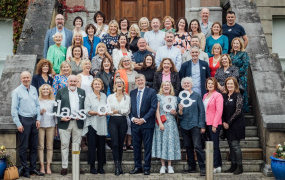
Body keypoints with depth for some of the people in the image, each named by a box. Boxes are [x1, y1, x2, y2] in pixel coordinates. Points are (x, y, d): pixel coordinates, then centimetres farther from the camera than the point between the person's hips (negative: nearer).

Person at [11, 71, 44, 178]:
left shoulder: (34, 89, 10)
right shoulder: (17, 91, -5)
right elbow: (14, 109, -7)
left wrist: (38, 119, 5)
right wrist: (18, 124, -11)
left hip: (34, 120, 5)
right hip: (24, 120, -5)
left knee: (34, 146, 9)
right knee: (24, 146, 0)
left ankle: (33, 168, 19)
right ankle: (25, 169, 10)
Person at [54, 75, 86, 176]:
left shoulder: (82, 92, 12)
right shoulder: (61, 92, 6)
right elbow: (56, 107, 2)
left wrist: (82, 115, -7)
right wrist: (60, 117, -11)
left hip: (78, 123, 2)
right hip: (65, 122, -2)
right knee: (64, 145, 1)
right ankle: (64, 167, 8)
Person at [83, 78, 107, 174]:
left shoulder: (104, 96, 15)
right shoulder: (89, 96, 1)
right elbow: (87, 111, -6)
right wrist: (96, 113, -21)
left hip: (102, 124, 4)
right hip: (92, 124, -4)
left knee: (101, 146, 4)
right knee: (92, 146, -3)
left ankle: (100, 166, 12)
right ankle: (92, 167, 6)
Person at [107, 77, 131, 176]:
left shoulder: (127, 97, 8)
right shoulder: (110, 97, 9)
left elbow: (127, 111, -3)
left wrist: (118, 111, -19)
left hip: (123, 121, 1)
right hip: (113, 121, -1)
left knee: (120, 144, 5)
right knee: (115, 144, -11)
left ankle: (119, 165, 14)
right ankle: (117, 166, -10)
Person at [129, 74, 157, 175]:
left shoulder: (151, 92, 0)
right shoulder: (132, 93, 13)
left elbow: (154, 107, -8)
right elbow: (130, 107, 11)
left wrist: (143, 119, -13)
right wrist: (132, 118, -6)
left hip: (147, 124, -4)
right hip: (135, 123, 4)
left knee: (147, 146, 1)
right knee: (136, 146, 8)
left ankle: (147, 167, 9)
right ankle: (137, 167, 17)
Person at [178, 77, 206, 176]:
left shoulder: (196, 96, 2)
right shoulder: (180, 98, 9)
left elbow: (201, 111, 0)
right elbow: (180, 115, 9)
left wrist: (202, 126, -5)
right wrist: (180, 110, -15)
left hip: (194, 125, -4)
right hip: (184, 126, 4)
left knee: (197, 146, -10)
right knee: (188, 147, 9)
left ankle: (202, 167, -6)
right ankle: (191, 167, 19)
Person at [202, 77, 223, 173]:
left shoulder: (218, 95, -7)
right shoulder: (205, 96, 16)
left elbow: (219, 111, -12)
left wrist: (215, 124, -16)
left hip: (214, 124, -7)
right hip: (207, 124, 8)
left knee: (214, 145, -5)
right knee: (213, 145, 12)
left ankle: (215, 166, -2)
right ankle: (219, 166, 19)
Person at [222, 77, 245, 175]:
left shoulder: (238, 95, -8)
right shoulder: (225, 96, 11)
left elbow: (238, 111, -14)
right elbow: (223, 110, 14)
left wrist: (229, 122, -13)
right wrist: (223, 122, 0)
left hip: (236, 124, -6)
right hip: (227, 125, 6)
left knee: (235, 145, -8)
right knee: (231, 145, 9)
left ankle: (239, 167, 1)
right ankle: (233, 165, 16)